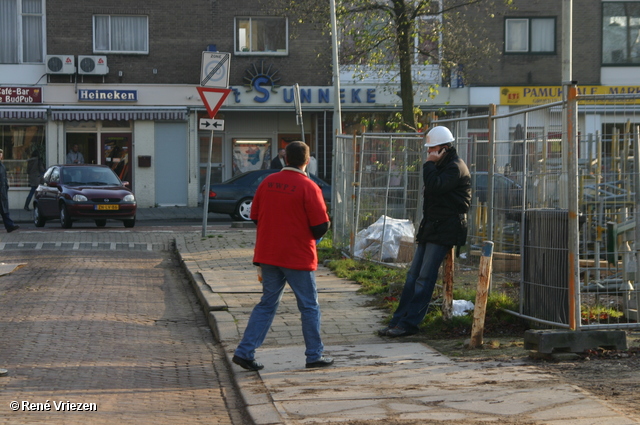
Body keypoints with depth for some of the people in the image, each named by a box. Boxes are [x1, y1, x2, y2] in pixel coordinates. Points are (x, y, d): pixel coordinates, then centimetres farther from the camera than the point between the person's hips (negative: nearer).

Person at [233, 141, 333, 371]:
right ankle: (315, 355, 15)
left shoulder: (267, 182, 2)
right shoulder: (308, 187, -14)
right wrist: (311, 236, 8)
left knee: (267, 304, 13)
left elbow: (255, 216, 10)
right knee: (309, 306, 9)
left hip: (268, 255, 5)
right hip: (298, 257, -5)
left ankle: (245, 351, 6)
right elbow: (321, 225, -14)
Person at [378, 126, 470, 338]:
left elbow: (435, 186, -25)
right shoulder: (442, 166, 20)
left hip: (445, 229, -10)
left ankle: (409, 324, -10)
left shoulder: (456, 167, -12)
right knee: (413, 275, 6)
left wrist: (429, 164, -14)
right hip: (431, 226, 10)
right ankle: (397, 321, 7)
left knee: (425, 277, -11)